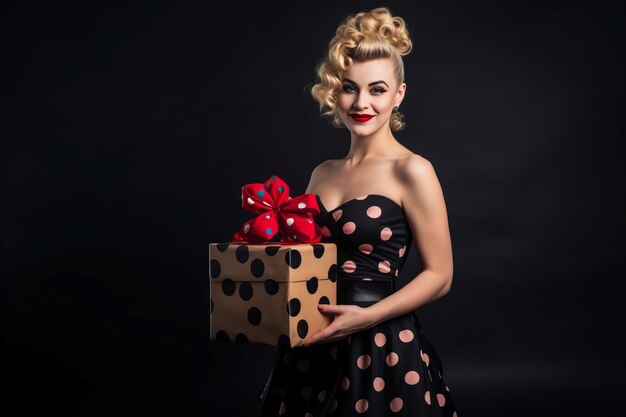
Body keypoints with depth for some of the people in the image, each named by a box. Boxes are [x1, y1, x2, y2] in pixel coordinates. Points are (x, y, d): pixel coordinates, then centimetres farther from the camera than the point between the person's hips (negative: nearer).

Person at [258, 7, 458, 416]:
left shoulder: (412, 171, -10)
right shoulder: (323, 173, 8)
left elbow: (439, 275, -10)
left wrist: (367, 317, -19)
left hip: (381, 348, -6)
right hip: (315, 347, 6)